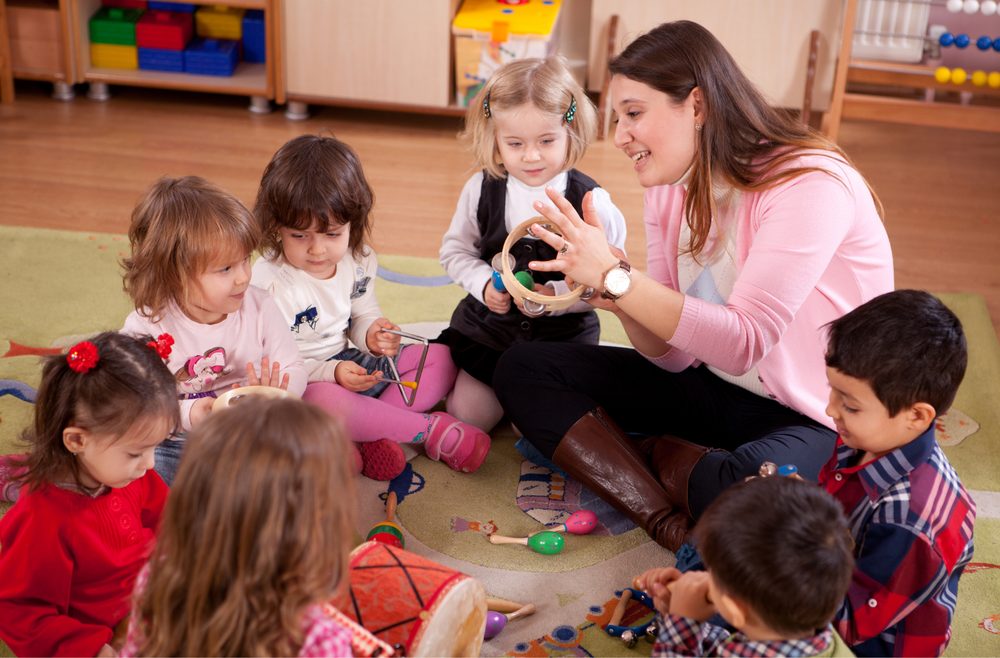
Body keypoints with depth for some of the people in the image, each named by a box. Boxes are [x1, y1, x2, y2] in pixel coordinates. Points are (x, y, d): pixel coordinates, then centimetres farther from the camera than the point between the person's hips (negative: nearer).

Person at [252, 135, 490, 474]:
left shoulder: (358, 261, -2)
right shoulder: (269, 282, -21)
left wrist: (372, 334, -12)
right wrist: (332, 372, -33)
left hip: (349, 363, 8)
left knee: (440, 358, 3)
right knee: (323, 401, -43)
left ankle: (372, 432, -21)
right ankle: (430, 428, -23)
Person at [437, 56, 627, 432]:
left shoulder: (590, 201, -17)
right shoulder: (481, 189, -9)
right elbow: (455, 250, 4)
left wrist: (557, 296, -27)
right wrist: (484, 284, -14)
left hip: (564, 335, -2)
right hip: (486, 327, 3)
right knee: (464, 419, 5)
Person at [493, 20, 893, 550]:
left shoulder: (810, 184, -22)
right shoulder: (671, 188, 1)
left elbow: (743, 343, -28)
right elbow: (673, 356, 0)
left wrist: (616, 274, -32)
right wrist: (617, 298, -21)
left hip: (816, 418, -8)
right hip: (712, 388, 8)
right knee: (523, 369, -4)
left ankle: (657, 456, -7)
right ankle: (672, 526, -18)